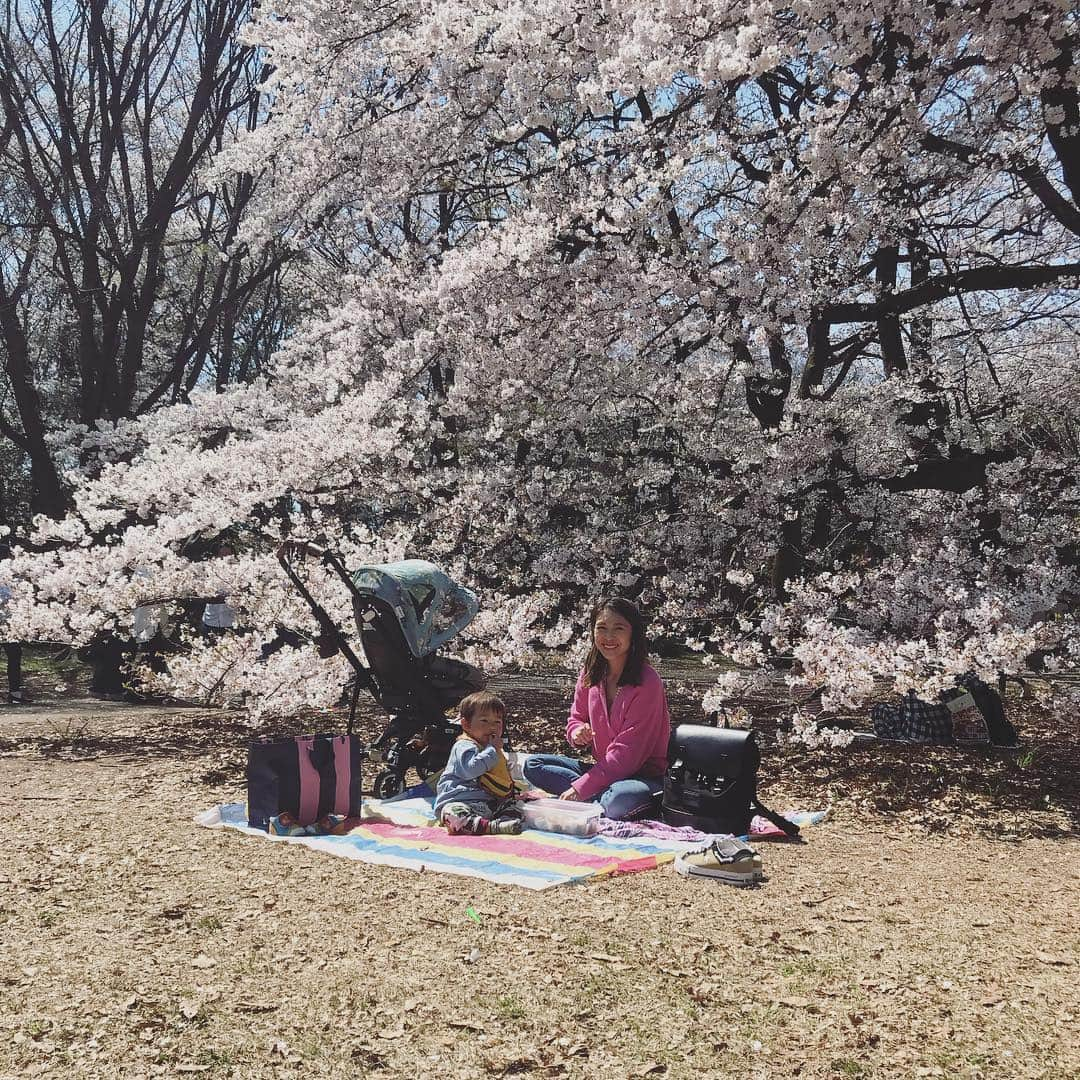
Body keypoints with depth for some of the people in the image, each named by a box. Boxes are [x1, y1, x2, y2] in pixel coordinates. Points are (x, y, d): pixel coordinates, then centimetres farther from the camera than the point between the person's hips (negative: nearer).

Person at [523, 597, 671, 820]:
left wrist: (580, 788, -21)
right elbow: (577, 718, 16)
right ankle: (602, 798, -18)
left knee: (622, 799, -41)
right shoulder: (590, 674, 3)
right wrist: (578, 733, -11)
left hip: (644, 776, -7)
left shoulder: (647, 683, -18)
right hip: (604, 769, 8)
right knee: (532, 765, -5)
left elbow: (626, 752, -20)